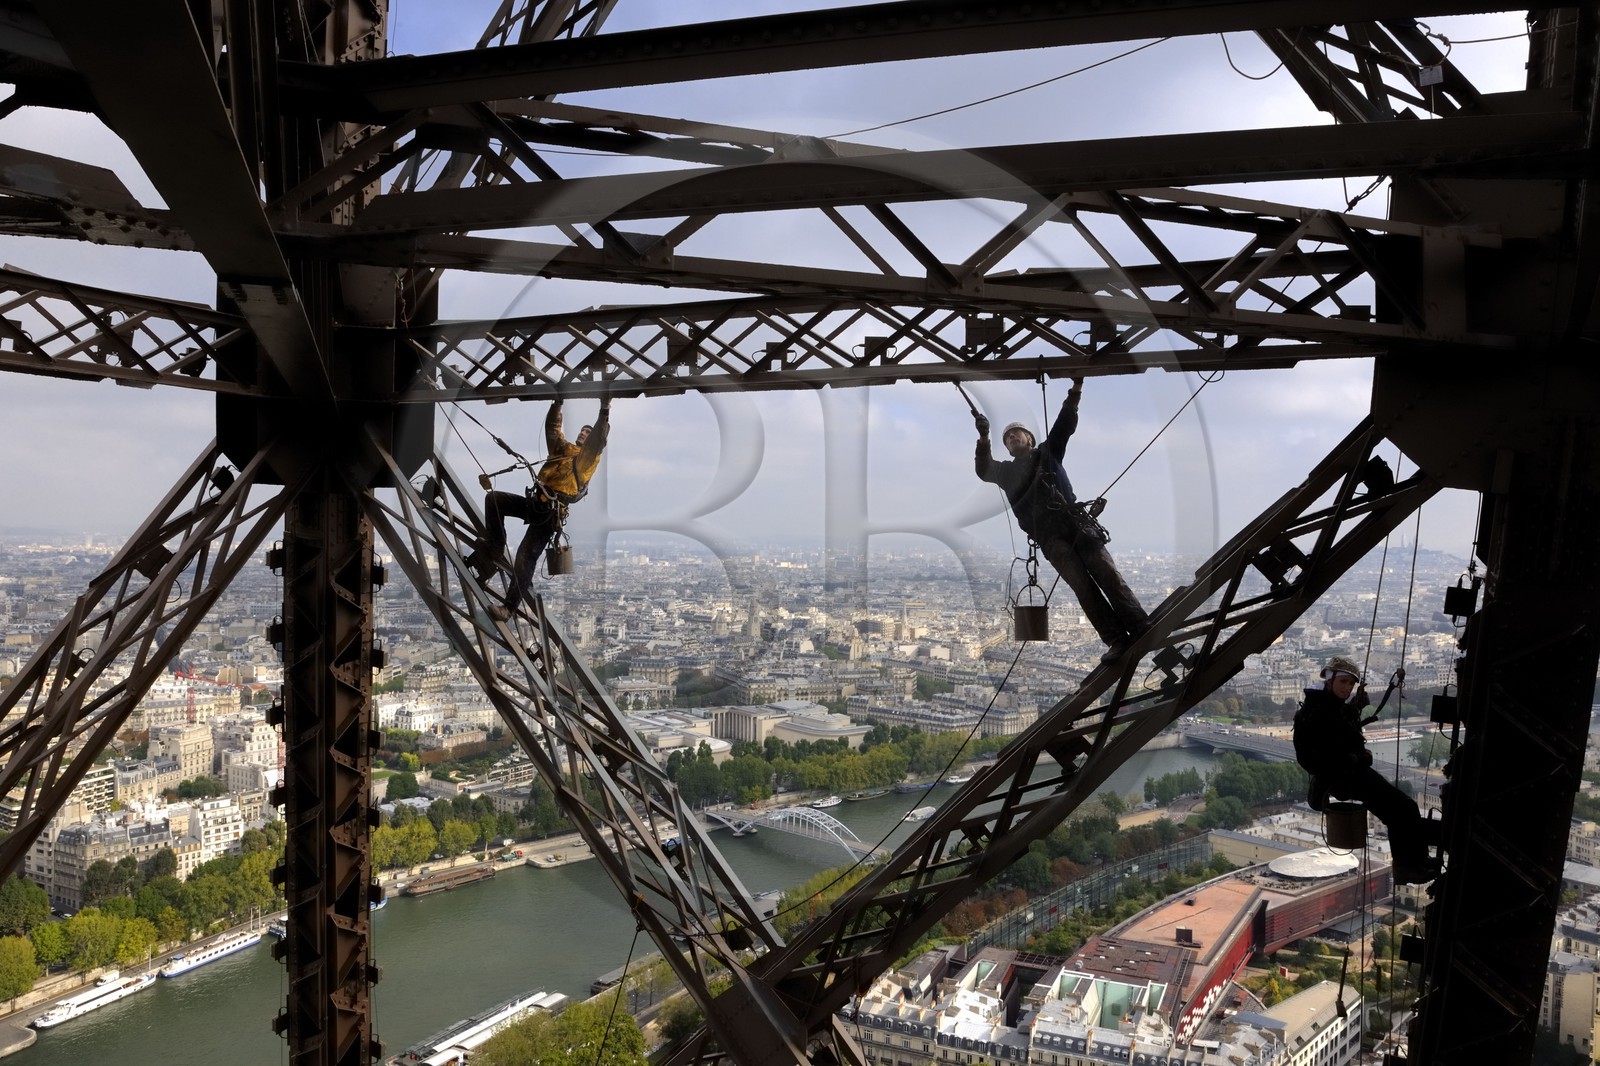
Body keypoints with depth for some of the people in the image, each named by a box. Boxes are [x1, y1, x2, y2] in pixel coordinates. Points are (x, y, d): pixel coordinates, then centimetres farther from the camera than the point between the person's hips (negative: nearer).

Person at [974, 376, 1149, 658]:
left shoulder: (1047, 453, 26)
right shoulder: (1006, 471, 27)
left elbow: (1065, 425, 15)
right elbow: (984, 471, 9)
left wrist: (1075, 392, 3)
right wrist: (984, 438, -5)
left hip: (1074, 521, 0)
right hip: (1048, 535, 0)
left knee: (1106, 573, -15)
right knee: (1082, 585, -16)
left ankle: (1142, 628, -22)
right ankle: (1117, 640, -23)